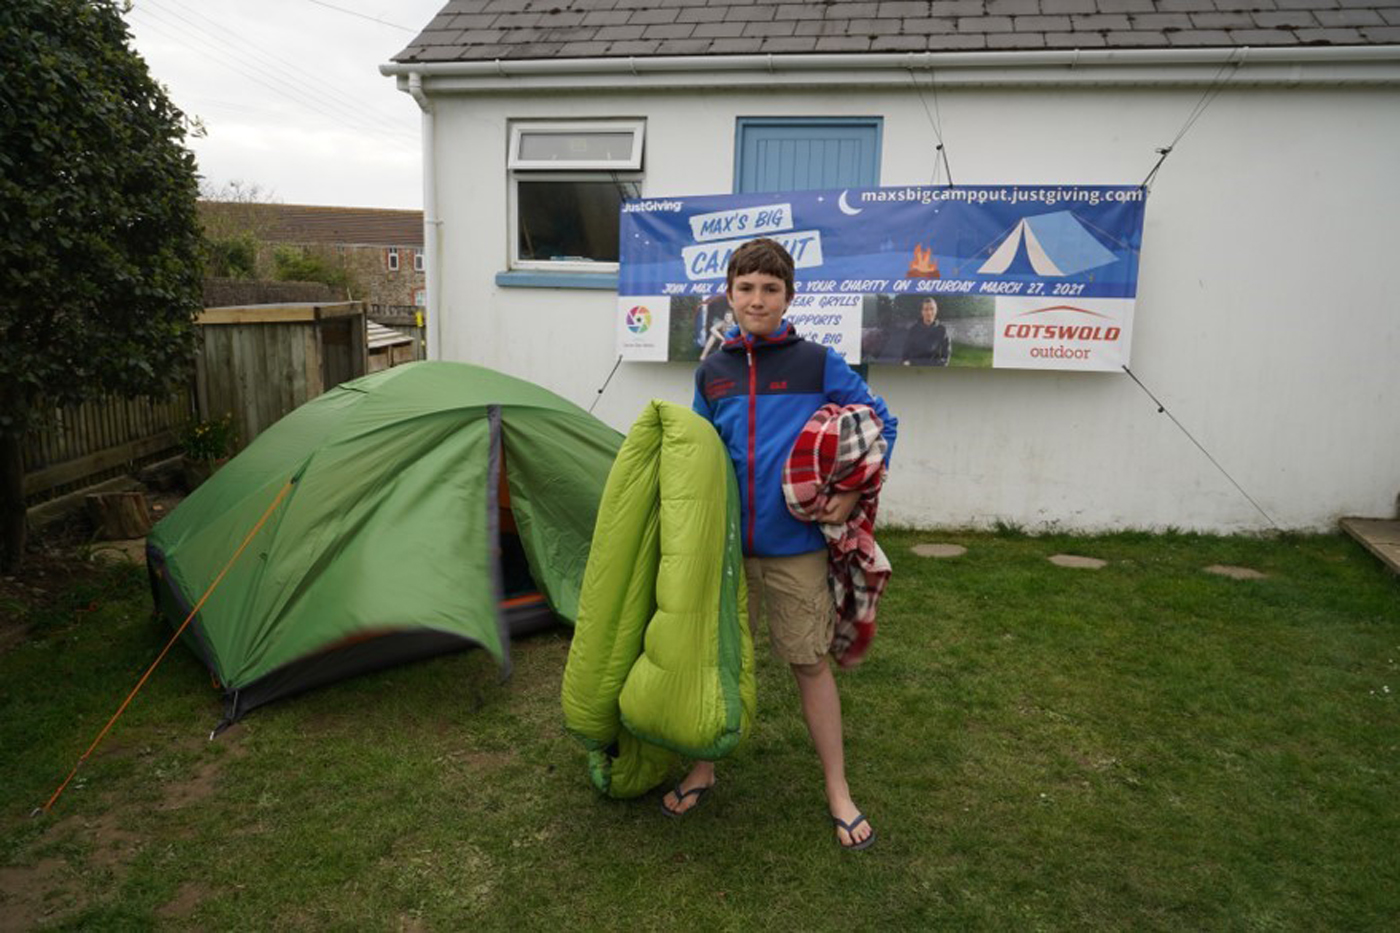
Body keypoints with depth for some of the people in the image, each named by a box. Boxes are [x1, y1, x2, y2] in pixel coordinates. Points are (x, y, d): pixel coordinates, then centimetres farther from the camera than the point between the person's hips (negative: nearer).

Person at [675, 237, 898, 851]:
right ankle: (703, 768, 32)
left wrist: (854, 492, -8)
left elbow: (881, 422, 3)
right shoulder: (711, 373, 7)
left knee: (810, 663, 5)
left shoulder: (818, 364, -3)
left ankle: (837, 791, 22)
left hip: (796, 546, -3)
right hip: (726, 543, 3)